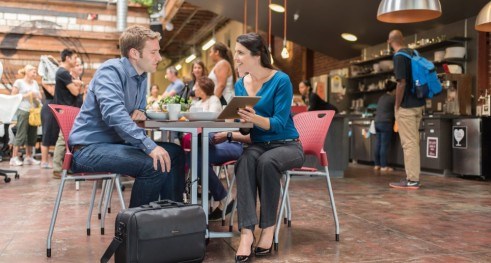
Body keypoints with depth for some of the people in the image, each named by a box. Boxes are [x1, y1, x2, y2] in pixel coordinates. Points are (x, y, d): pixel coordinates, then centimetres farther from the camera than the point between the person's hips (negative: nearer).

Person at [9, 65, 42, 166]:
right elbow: (13, 97, -4)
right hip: (23, 111, -6)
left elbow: (40, 96, 20)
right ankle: (14, 157, -1)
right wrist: (26, 95, -12)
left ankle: (28, 157, 14)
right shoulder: (19, 82, -1)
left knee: (32, 135, 6)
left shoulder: (35, 83, 16)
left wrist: (36, 96, -2)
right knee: (21, 135, -7)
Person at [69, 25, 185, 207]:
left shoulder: (142, 77, 12)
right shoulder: (111, 70, -15)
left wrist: (140, 113, 0)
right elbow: (113, 112, -32)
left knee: (175, 153, 3)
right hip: (90, 148, -9)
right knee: (154, 165, -29)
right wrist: (149, 145, -41)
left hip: (116, 143, 9)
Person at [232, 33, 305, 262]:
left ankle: (268, 227, -20)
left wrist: (254, 118, -38)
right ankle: (246, 231, -37)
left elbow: (279, 124, -21)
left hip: (286, 144, -4)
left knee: (267, 162, -36)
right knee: (245, 161, -31)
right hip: (258, 144, 4)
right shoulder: (240, 84, 6)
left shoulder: (281, 80, -12)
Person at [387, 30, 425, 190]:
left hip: (407, 106, -9)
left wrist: (397, 105, -11)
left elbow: (402, 83, -20)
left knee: (409, 143, -5)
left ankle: (412, 180, -1)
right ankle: (413, 177, 20)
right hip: (418, 103, 9)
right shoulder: (412, 53, 12)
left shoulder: (399, 56, -14)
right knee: (414, 141, 13)